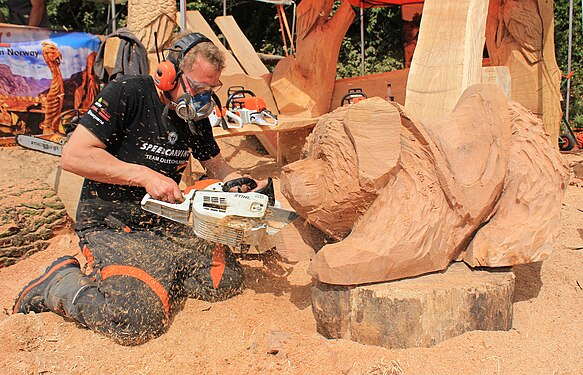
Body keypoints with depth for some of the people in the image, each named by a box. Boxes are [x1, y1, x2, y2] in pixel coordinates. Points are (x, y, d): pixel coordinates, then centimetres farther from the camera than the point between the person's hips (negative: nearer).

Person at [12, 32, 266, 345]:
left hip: (165, 223, 8)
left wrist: (246, 186, -1)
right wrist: (145, 175, -22)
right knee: (137, 319, -28)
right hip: (111, 225, -7)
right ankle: (58, 284, 0)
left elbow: (216, 166, 20)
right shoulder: (127, 94, -14)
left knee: (227, 278, -6)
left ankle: (142, 275, 9)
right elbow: (73, 156, -20)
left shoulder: (196, 116, 6)